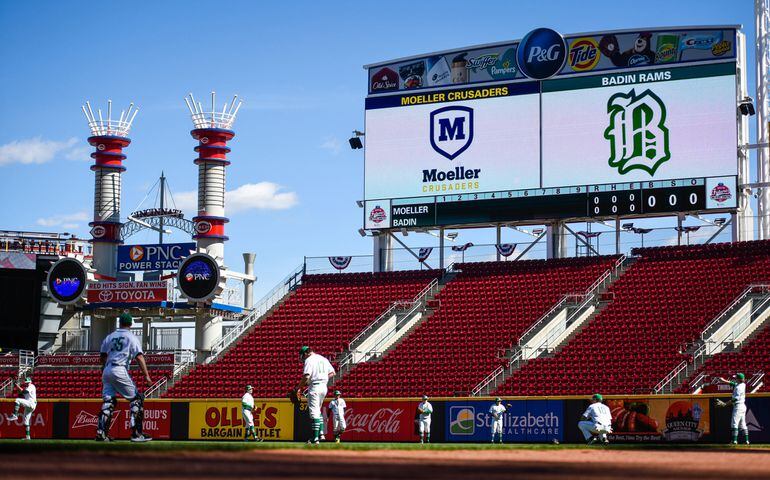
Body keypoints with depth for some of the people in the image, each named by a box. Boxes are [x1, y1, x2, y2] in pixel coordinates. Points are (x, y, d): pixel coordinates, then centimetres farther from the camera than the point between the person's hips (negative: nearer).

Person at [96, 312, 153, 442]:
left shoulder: (110, 337, 17)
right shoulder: (131, 337, 1)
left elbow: (102, 356, 19)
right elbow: (139, 356, -10)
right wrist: (146, 375, -14)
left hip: (106, 371, 5)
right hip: (120, 370, -5)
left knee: (108, 401, 9)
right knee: (136, 399, 3)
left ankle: (101, 433, -1)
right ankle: (136, 433, -4)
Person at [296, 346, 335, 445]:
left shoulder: (309, 360, -8)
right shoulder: (324, 359, 16)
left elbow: (306, 376, -18)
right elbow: (332, 373, 17)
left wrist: (299, 387, -10)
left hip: (314, 387, -8)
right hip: (324, 387, 8)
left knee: (314, 412, -6)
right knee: (318, 410, 22)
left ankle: (315, 438, -9)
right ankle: (320, 433, 14)